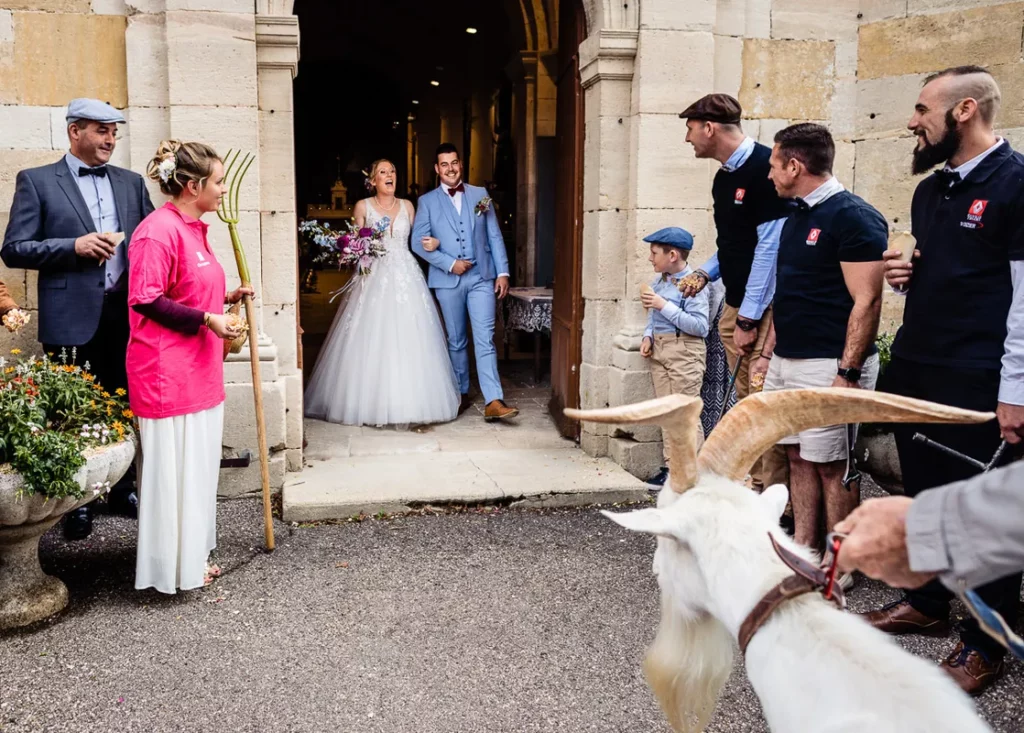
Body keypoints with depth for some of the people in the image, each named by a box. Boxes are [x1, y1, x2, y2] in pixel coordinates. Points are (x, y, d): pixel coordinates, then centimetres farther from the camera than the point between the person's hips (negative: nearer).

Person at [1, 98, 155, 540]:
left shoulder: (131, 182, 12)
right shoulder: (36, 181, 0)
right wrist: (74, 246, -17)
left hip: (126, 315, 4)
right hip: (73, 319, -3)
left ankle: (123, 489, 28)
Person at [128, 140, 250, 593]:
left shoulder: (194, 228, 13)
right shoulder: (159, 231, -16)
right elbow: (146, 301, -20)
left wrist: (224, 299, 11)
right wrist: (206, 319, -21)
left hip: (198, 369, 10)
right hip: (168, 372, -10)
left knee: (196, 464, 16)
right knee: (172, 466, 1)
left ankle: (191, 556, 29)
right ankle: (172, 568, 15)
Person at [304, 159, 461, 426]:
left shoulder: (407, 206, 12)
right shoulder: (363, 207, 5)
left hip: (406, 277, 2)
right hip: (374, 277, -2)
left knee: (409, 339, -2)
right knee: (373, 341, -7)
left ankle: (410, 401, 8)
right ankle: (373, 404, 1)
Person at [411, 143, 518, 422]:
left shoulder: (481, 195, 10)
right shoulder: (427, 201, 5)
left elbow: (495, 236, 8)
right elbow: (418, 242, -1)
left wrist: (503, 272, 1)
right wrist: (450, 264, -10)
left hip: (482, 277, 0)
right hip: (448, 280, 0)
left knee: (485, 339, -8)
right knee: (456, 341, 10)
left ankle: (493, 401, -13)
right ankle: (461, 393, 25)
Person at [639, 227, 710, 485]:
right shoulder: (658, 282, 10)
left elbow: (700, 326, -20)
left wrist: (664, 306, -20)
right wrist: (648, 337, 5)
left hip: (684, 351, -7)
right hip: (659, 350, 8)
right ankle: (671, 466, 18)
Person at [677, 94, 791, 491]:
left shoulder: (765, 167, -14)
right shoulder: (723, 177, 13)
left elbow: (769, 246, -17)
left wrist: (749, 317, -16)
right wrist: (706, 272, 8)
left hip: (765, 307, -9)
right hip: (735, 306, 9)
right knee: (746, 402, 12)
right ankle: (755, 485, 22)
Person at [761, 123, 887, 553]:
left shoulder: (853, 217, -12)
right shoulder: (796, 218, 15)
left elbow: (866, 301, -17)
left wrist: (847, 374, -21)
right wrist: (767, 355, 17)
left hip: (827, 366, -8)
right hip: (785, 363, 9)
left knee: (832, 466, 0)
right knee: (798, 458, 13)